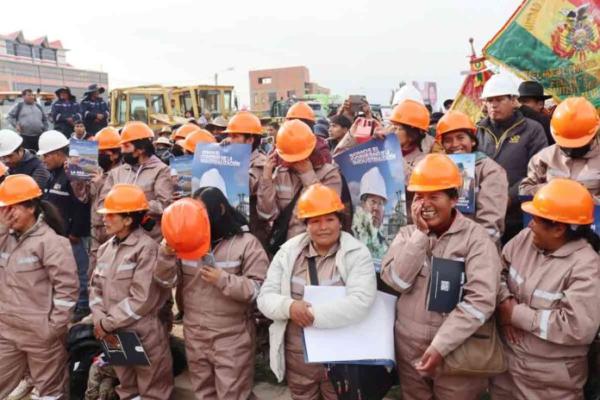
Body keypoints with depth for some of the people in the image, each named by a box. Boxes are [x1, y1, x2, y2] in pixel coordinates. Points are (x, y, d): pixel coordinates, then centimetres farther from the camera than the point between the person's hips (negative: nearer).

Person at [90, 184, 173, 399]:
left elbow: (142, 299, -21)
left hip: (144, 337, -7)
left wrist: (107, 323, -14)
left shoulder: (147, 248, -17)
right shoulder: (106, 248, 6)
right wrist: (99, 320, -7)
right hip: (115, 336, 7)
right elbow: (96, 286, 8)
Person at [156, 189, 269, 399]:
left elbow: (259, 289, -15)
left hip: (231, 337, -4)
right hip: (194, 334, 5)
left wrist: (222, 280, -24)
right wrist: (166, 254, -17)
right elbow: (167, 280, 1)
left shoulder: (246, 243, -11)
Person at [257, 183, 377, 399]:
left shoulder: (357, 254, -9)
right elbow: (265, 297, -1)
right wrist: (288, 307, -22)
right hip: (296, 356, 3)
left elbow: (360, 302, -22)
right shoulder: (288, 252, 0)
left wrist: (312, 314, -23)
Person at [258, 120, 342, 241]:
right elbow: (267, 214, -3)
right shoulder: (279, 173, 5)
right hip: (286, 243, 2)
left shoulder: (329, 173, -2)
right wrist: (266, 177, -9)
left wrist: (308, 175, -14)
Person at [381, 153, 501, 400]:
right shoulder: (408, 234, 2)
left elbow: (481, 301, -18)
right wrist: (420, 234, -15)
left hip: (456, 352, -3)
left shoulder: (475, 238, -10)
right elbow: (395, 281, -11)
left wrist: (440, 345, -21)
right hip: (408, 349, 4)